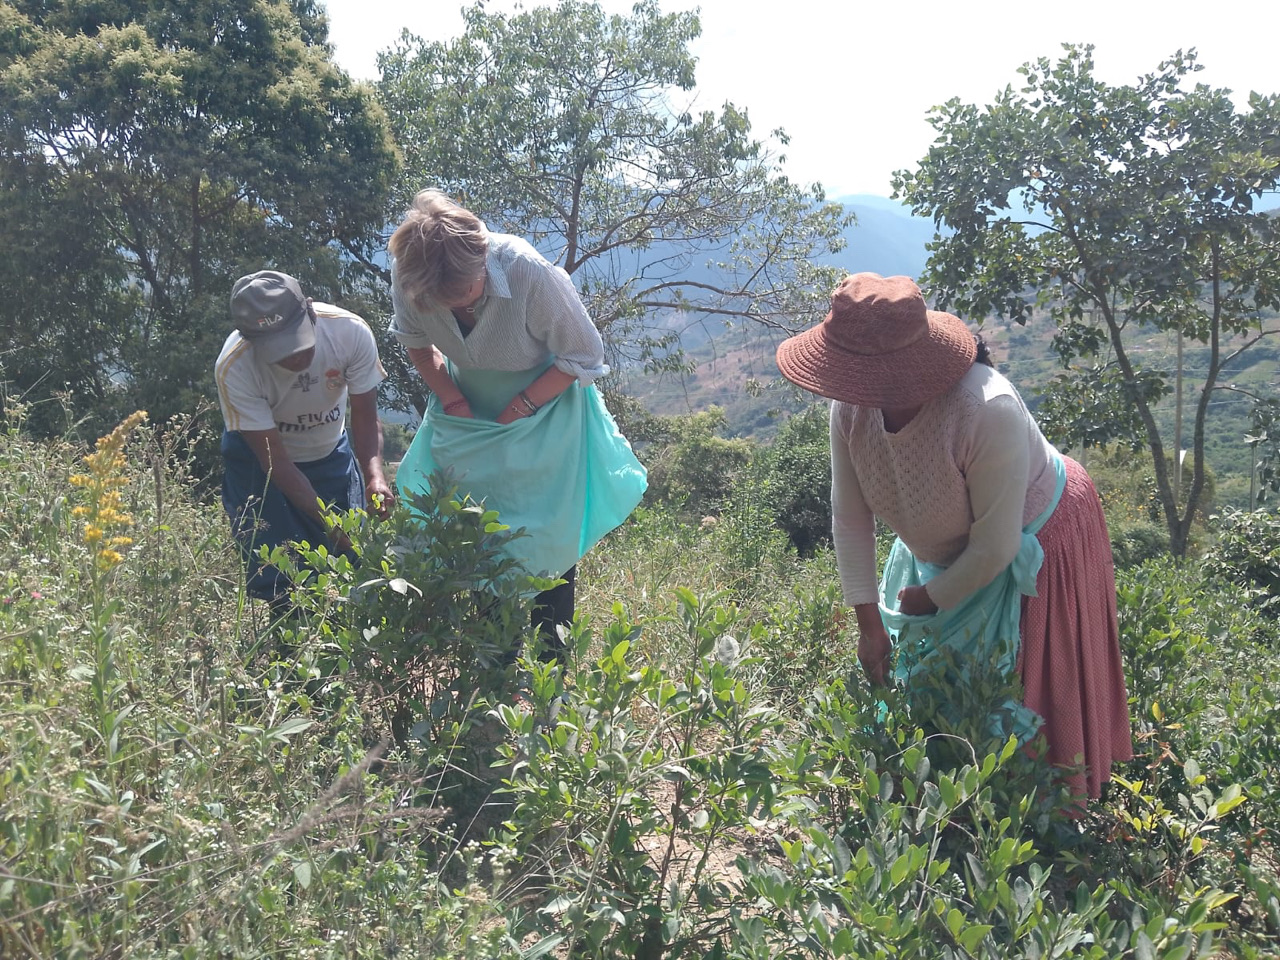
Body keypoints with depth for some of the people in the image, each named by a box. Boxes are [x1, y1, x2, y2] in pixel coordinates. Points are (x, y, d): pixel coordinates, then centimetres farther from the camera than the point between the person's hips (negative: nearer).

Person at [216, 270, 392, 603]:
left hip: (331, 451, 3)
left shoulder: (350, 331, -28)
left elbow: (365, 416, -17)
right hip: (258, 461, -2)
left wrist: (375, 474, -35)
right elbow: (275, 460, -27)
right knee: (278, 577, -11)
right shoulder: (233, 367, -33)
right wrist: (327, 519, -36)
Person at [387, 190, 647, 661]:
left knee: (549, 548, 1)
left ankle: (553, 665, 18)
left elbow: (584, 356, -19)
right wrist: (453, 402, -11)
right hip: (469, 410, 4)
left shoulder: (531, 273, -34)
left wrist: (519, 409, -19)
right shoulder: (407, 277, -23)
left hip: (545, 413, -3)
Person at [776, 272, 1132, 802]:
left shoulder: (988, 412, -40)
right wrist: (869, 622, -12)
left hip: (1032, 546, -6)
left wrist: (932, 599, -15)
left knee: (1029, 701, 7)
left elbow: (995, 547, -30)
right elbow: (851, 519, -14)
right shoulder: (850, 408, -23)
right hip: (945, 550, 6)